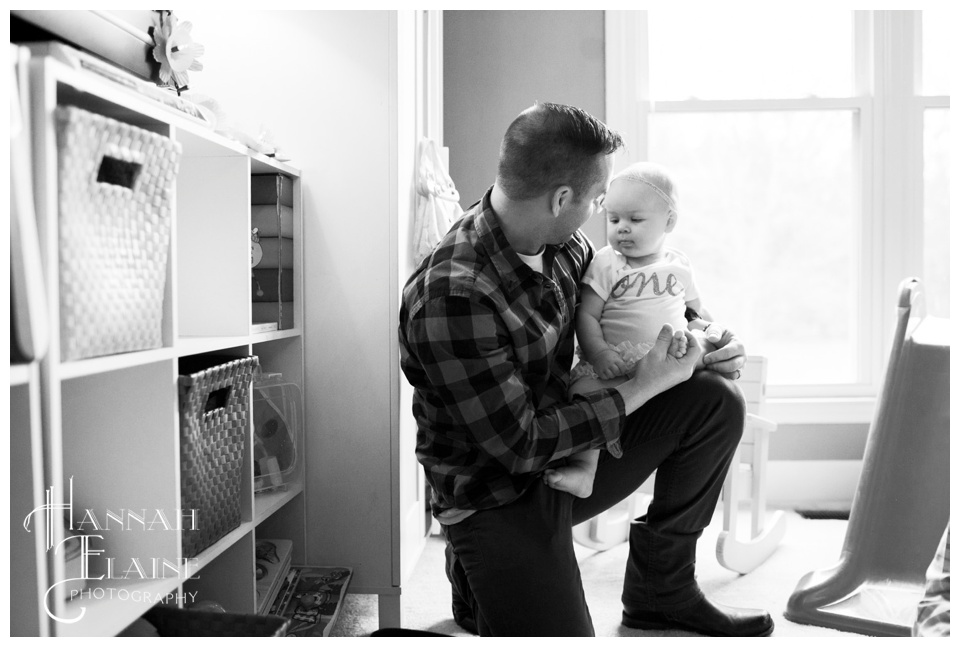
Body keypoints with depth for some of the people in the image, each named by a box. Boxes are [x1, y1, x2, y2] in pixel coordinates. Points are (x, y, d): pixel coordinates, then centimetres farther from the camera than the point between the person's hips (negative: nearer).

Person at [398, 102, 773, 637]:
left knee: (715, 402, -4)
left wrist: (707, 342, -1)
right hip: (499, 495, -7)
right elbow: (517, 445, -26)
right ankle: (478, 578, 13)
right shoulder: (453, 295, -30)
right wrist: (643, 388, -19)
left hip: (570, 443, 7)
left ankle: (661, 587, 9)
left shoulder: (562, 243, -5)